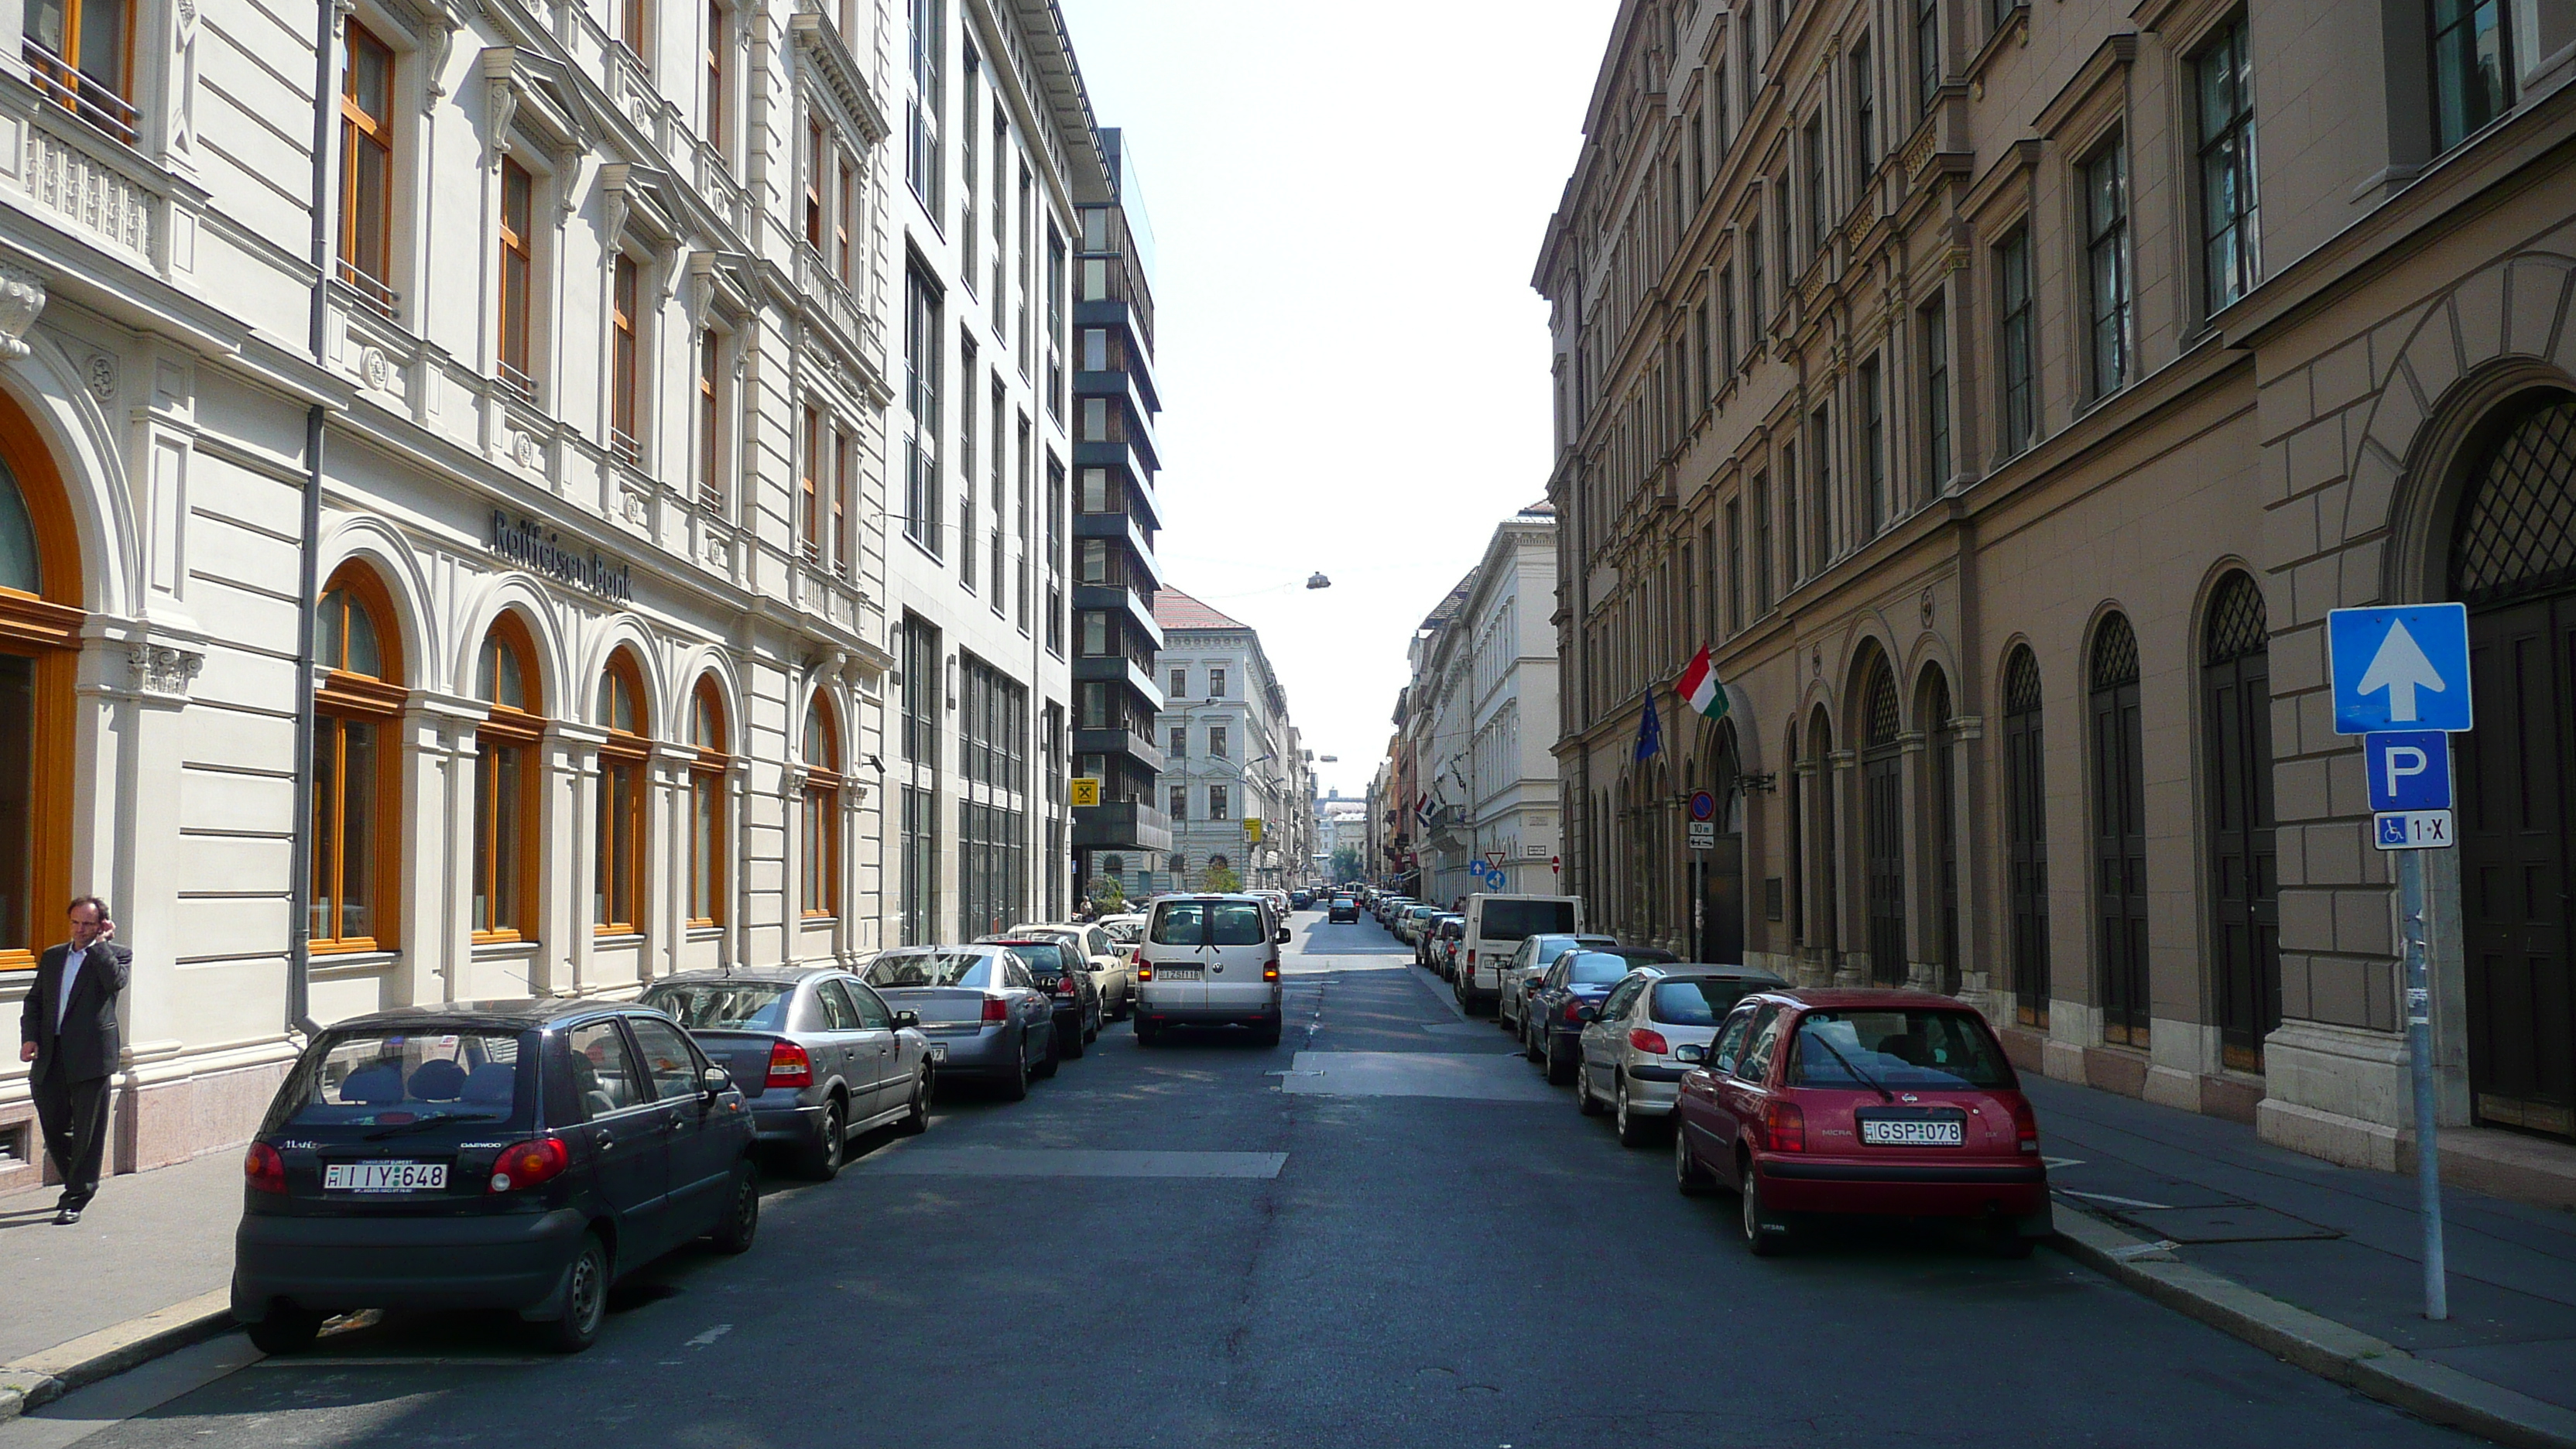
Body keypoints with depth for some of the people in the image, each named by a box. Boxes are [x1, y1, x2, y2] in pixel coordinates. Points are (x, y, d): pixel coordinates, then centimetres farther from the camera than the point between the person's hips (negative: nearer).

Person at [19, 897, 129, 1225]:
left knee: (86, 1131, 0)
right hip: (51, 1057, 5)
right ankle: (77, 1183, 33)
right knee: (52, 1127, 12)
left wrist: (99, 943, -11)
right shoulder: (52, 957, 17)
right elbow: (34, 1001, 17)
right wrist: (29, 1036, 1)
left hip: (90, 1056, -5)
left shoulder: (116, 954, 2)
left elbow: (116, 981, -19)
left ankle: (76, 1200, 8)